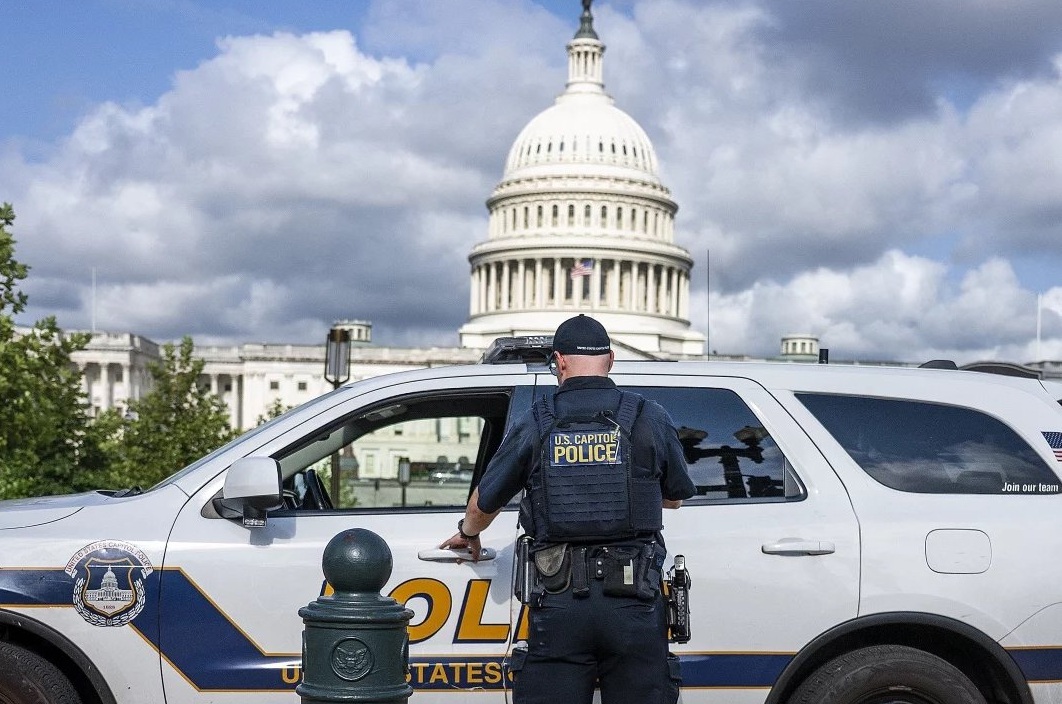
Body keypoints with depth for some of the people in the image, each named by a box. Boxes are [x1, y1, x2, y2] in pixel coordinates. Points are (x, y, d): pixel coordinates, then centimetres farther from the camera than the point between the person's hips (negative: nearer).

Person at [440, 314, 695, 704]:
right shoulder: (650, 418, 3)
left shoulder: (534, 424, 4)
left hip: (560, 602, 0)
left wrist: (468, 534, 38)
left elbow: (484, 503, 14)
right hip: (633, 600, 0)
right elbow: (675, 497, 19)